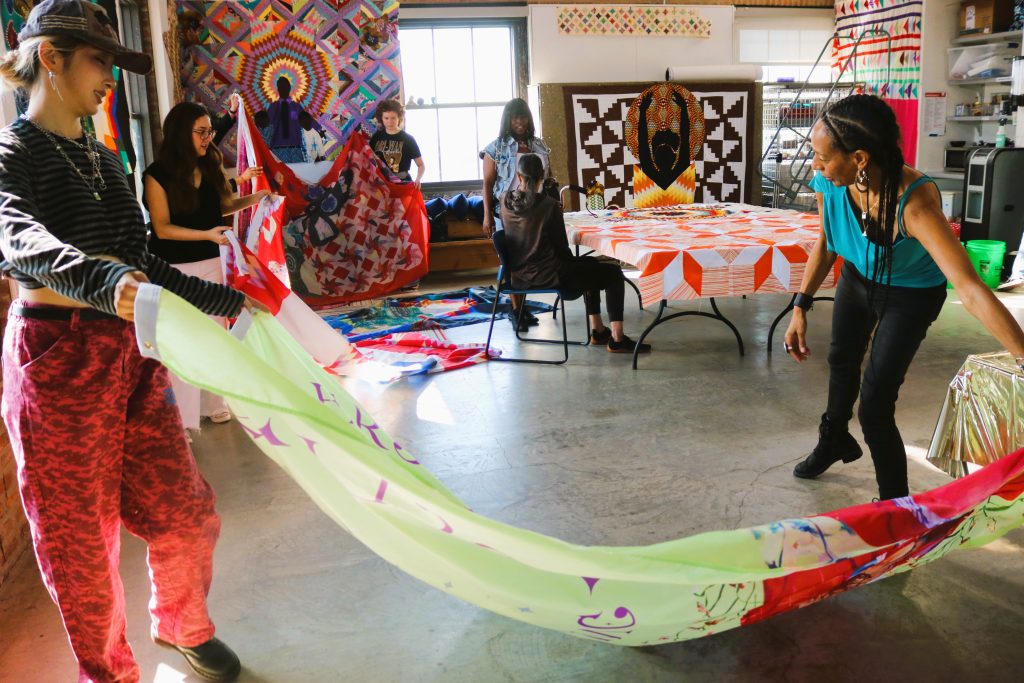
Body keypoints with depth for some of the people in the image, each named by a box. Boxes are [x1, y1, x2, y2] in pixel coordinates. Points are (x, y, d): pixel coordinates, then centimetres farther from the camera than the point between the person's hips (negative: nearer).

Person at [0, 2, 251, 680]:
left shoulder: (104, 158, 16)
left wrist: (222, 299, 21)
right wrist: (102, 280, -47)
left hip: (133, 352, 7)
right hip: (58, 359, -6)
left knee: (184, 511, 11)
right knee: (81, 535, 7)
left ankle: (182, 624, 38)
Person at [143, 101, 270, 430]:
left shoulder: (209, 167, 4)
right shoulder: (158, 175, -12)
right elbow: (162, 228, -14)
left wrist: (252, 199, 1)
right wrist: (207, 234, -24)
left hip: (211, 262, 6)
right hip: (175, 268, -6)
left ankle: (215, 402, 27)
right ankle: (181, 416, 12)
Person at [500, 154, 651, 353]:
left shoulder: (505, 201, -1)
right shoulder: (549, 205, -17)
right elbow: (561, 245, -9)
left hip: (519, 275, 8)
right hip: (548, 276, -8)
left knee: (589, 264, 30)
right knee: (614, 273, 5)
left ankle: (597, 330, 33)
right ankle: (617, 340, 4)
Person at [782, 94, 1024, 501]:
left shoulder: (914, 202, -43)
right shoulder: (830, 183, -28)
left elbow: (970, 288, -50)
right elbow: (825, 242, -7)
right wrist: (801, 307, -12)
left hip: (910, 295, -5)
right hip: (858, 277, 6)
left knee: (874, 407, -9)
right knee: (841, 360, 28)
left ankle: (895, 504, 17)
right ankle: (834, 441, 59)